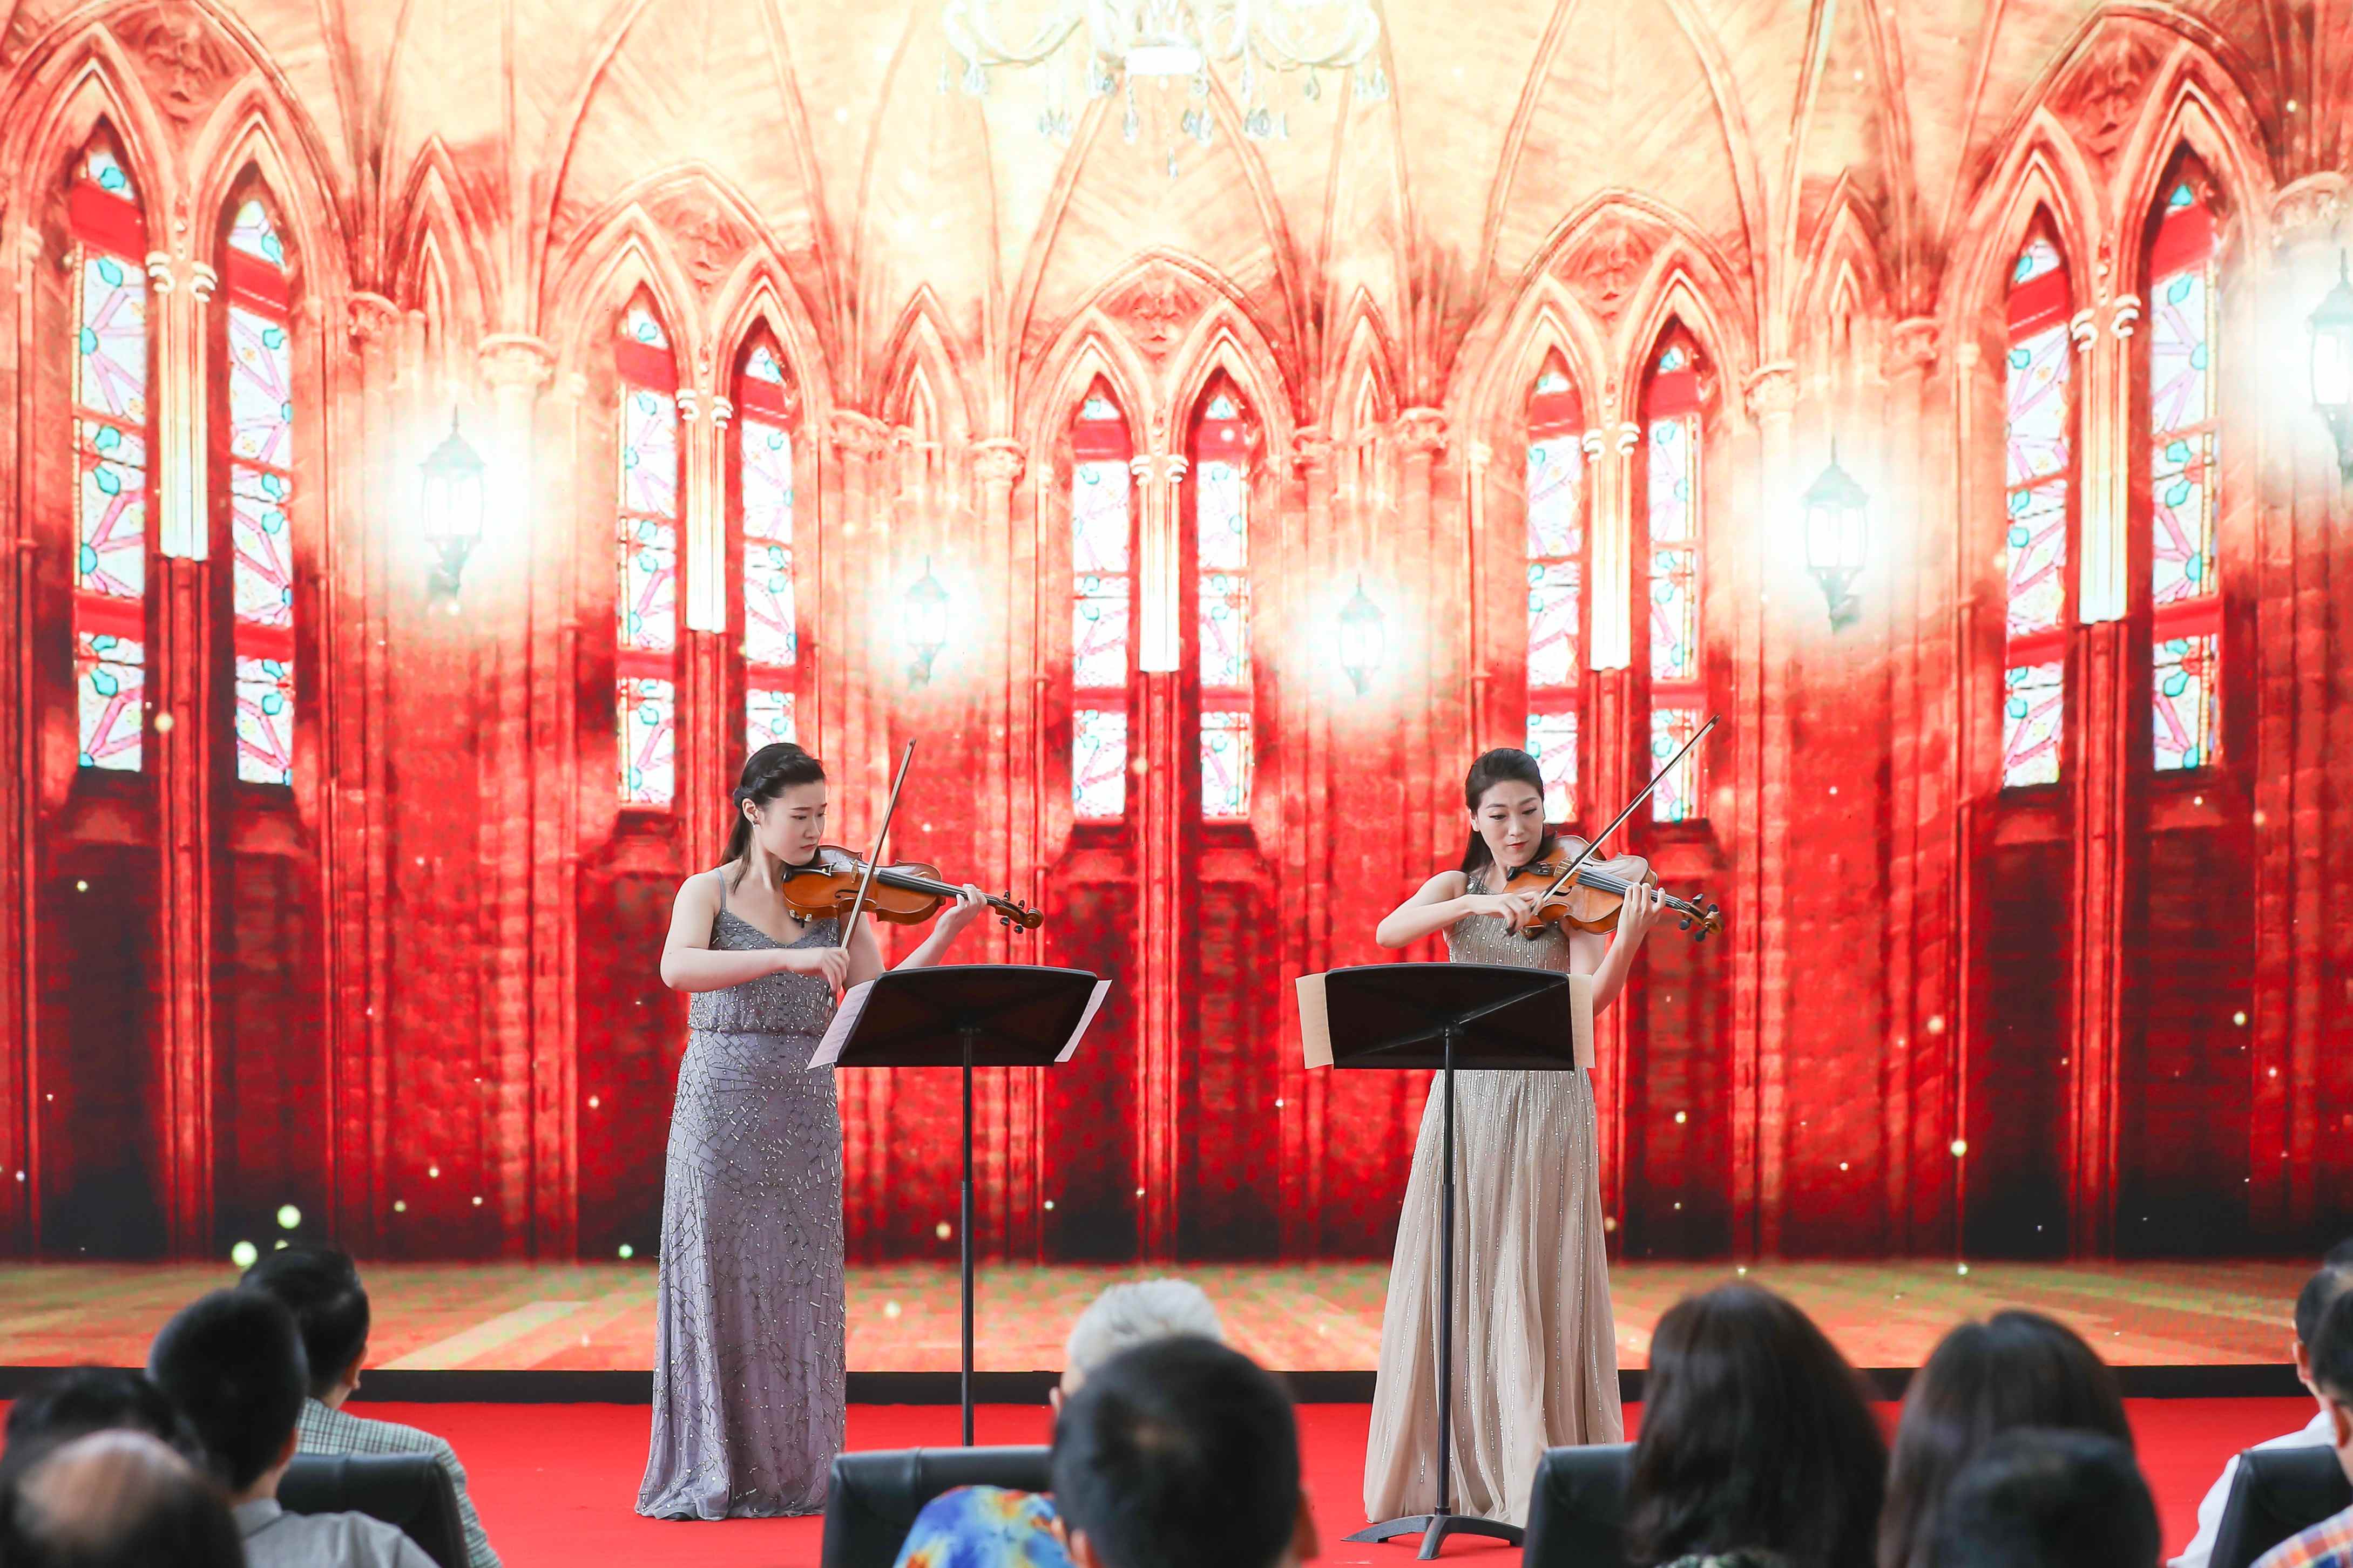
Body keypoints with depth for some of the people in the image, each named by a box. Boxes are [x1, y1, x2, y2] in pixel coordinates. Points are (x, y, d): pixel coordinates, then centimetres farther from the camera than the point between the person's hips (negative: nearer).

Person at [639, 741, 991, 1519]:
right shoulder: (710, 891, 0)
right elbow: (677, 968, -21)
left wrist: (947, 933, -12)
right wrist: (787, 957, -30)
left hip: (805, 1114, 3)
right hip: (722, 1110, -3)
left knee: (800, 1288, 4)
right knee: (717, 1285, -1)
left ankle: (796, 1470, 12)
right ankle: (712, 1474, 7)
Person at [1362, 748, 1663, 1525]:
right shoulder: (1455, 888, 9)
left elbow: (1591, 998, -13)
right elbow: (1388, 933, -12)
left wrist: (1629, 936, -31)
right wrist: (1478, 903, -24)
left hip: (1547, 1097, -2)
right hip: (1469, 1095, 2)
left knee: (1540, 1282, -2)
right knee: (1456, 1280, 2)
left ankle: (1538, 1468, 5)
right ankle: (1457, 1463, 12)